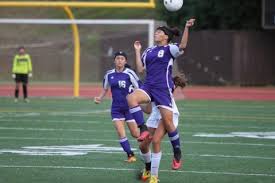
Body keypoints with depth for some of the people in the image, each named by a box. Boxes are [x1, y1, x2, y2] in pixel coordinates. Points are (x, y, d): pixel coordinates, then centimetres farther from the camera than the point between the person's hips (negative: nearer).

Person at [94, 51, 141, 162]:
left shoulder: (129, 73, -11)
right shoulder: (109, 74, 2)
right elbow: (105, 89, 16)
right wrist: (100, 98, -1)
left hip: (130, 107, -3)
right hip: (116, 108, 3)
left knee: (135, 134, 3)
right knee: (120, 133, -9)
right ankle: (130, 155, 4)